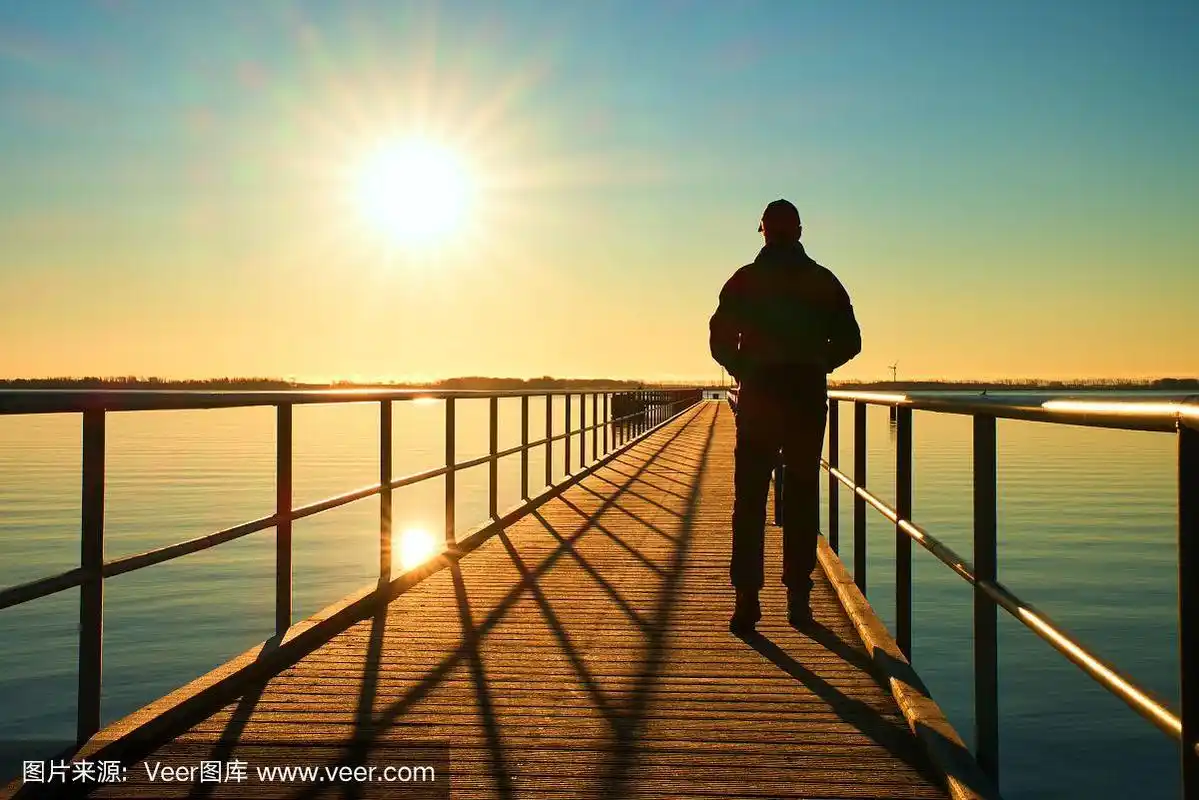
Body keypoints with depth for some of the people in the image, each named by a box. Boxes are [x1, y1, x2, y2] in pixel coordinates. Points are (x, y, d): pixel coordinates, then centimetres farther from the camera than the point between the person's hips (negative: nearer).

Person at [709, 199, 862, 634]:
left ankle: (747, 598, -4)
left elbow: (720, 341, -1)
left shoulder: (744, 280, 2)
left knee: (750, 500, 1)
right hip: (808, 399, 1)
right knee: (802, 499, 7)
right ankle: (798, 598, 7)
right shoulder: (822, 281, 4)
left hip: (758, 398, -1)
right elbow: (849, 341, 4)